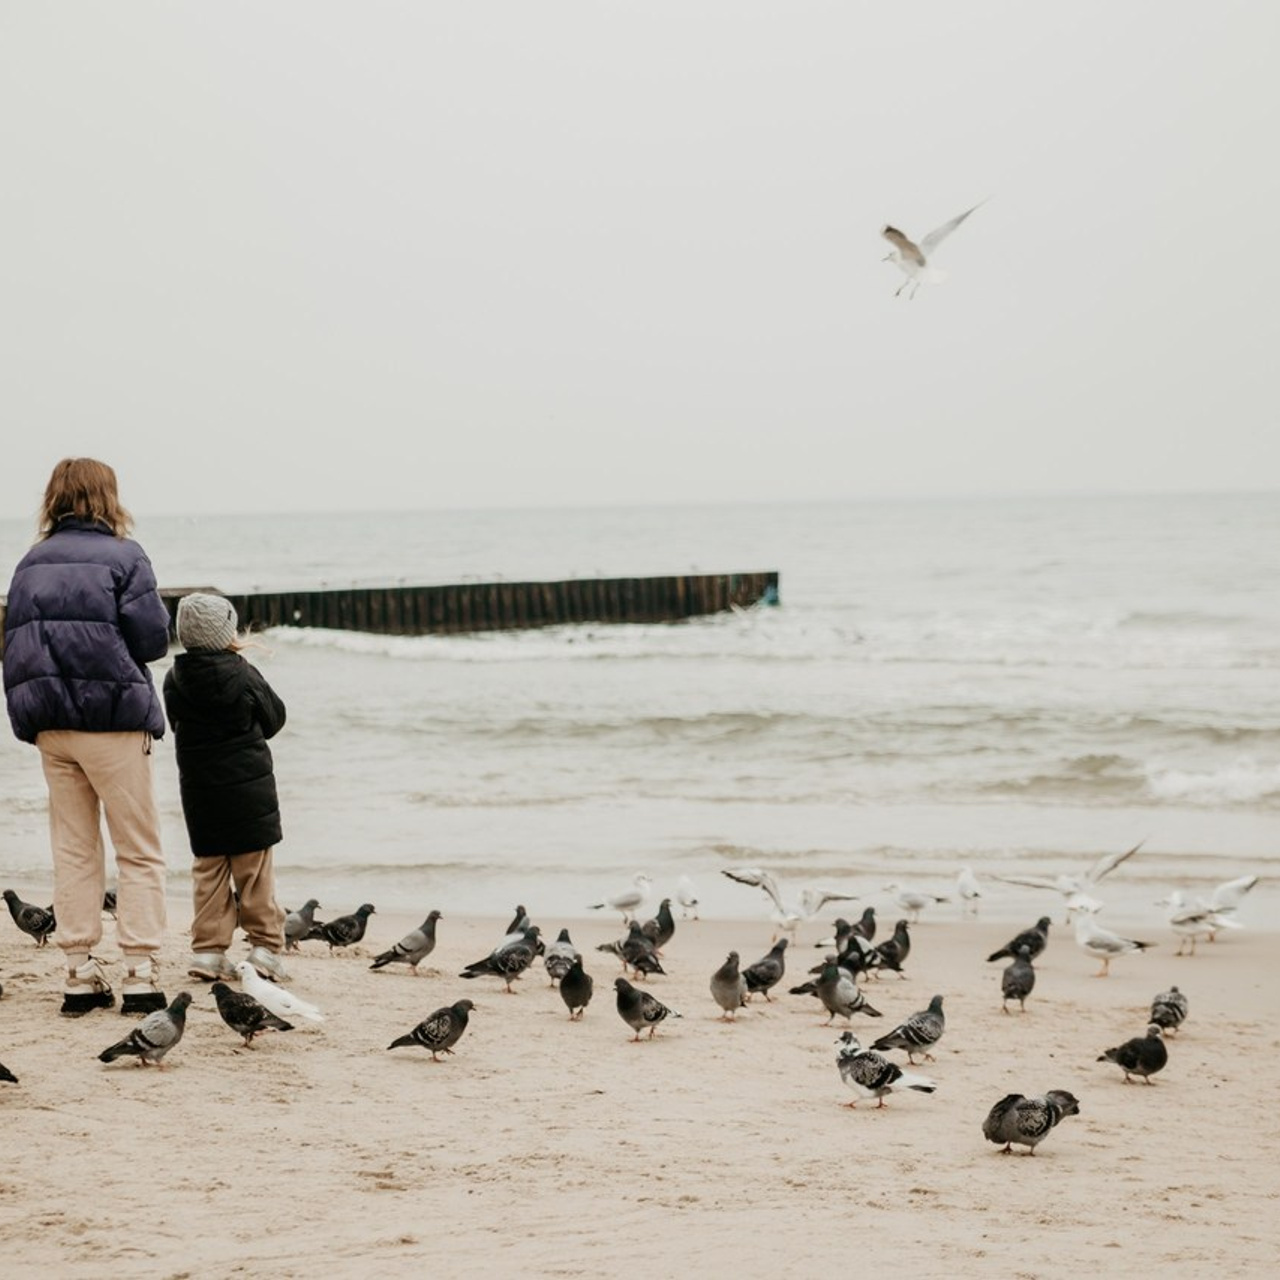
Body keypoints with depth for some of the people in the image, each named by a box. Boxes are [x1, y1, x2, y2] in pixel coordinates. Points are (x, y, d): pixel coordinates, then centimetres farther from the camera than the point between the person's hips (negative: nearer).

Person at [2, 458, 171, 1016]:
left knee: (74, 853, 12)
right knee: (139, 853, 2)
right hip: (113, 720, -5)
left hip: (51, 727, 5)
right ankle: (140, 973, -5)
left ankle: (80, 974, 11)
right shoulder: (123, 556, -7)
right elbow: (151, 639, -11)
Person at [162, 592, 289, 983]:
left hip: (198, 789, 3)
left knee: (208, 870, 11)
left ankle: (208, 950, 7)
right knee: (255, 871, 5)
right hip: (249, 786, -3)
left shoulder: (175, 680, -4)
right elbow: (274, 719, 0)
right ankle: (265, 946, 6)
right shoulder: (243, 676, -12)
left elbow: (177, 725, 7)